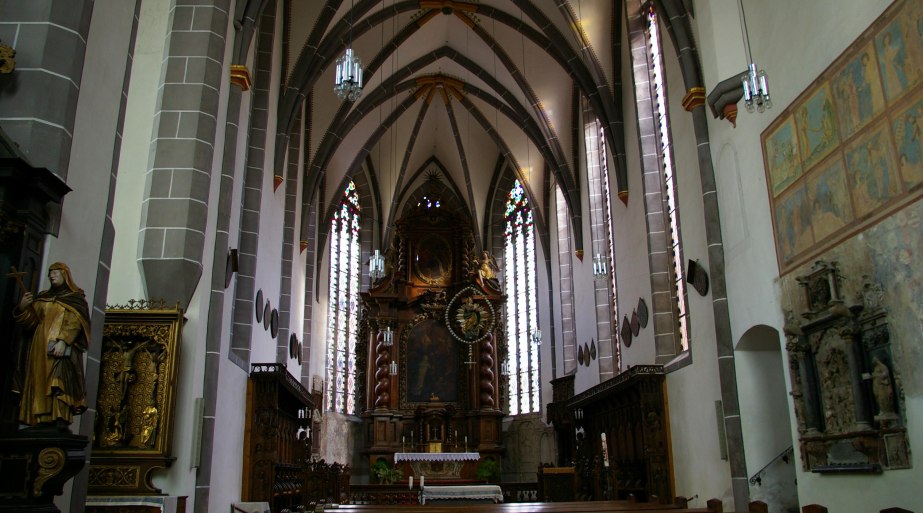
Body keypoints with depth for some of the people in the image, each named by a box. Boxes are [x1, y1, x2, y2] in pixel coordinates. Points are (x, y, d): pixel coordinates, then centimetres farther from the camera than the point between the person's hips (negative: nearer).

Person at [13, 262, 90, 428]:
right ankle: (42, 420, -6)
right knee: (39, 381, -3)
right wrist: (23, 308, -5)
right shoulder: (43, 298, 23)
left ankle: (61, 419, -31)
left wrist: (63, 341, -21)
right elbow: (29, 320, 16)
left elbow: (75, 322, -7)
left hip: (62, 347, -6)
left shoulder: (75, 297, 7)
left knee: (59, 380, -21)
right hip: (41, 347, 6)